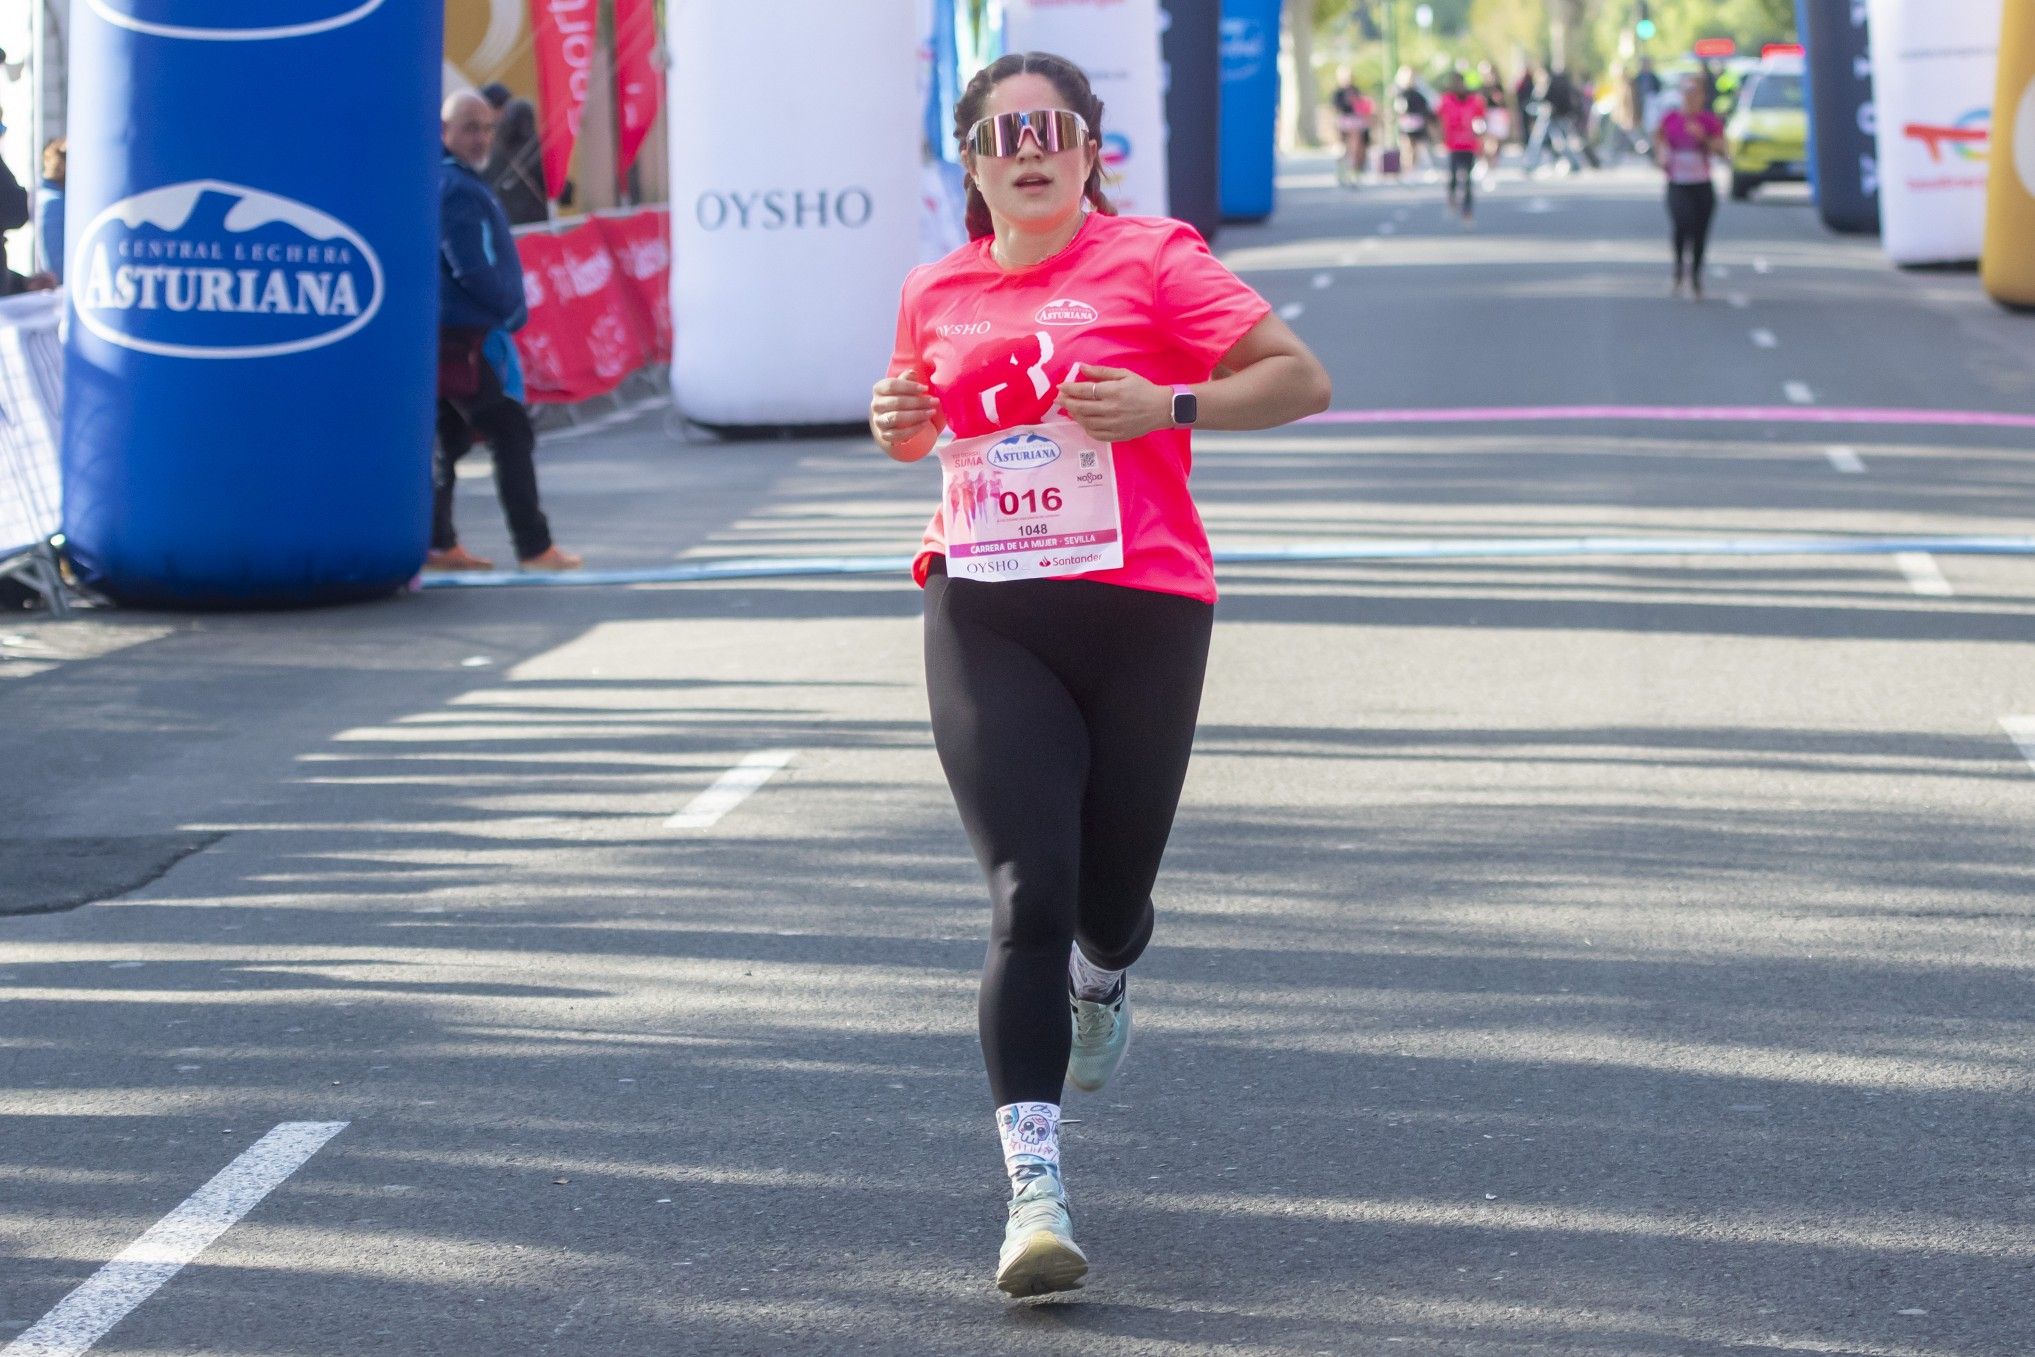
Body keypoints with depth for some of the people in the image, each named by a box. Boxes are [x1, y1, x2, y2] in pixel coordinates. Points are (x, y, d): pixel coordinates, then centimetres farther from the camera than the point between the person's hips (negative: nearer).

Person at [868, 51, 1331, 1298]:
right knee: (1027, 894, -13)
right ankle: (1035, 1189, -16)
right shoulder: (939, 293, 10)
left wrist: (1167, 405, -20)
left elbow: (1301, 379, -6)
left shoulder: (1152, 260, -3)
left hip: (1140, 609, -2)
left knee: (1109, 901, 10)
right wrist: (900, 424, 6)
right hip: (985, 618, 2)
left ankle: (1100, 984, 51)